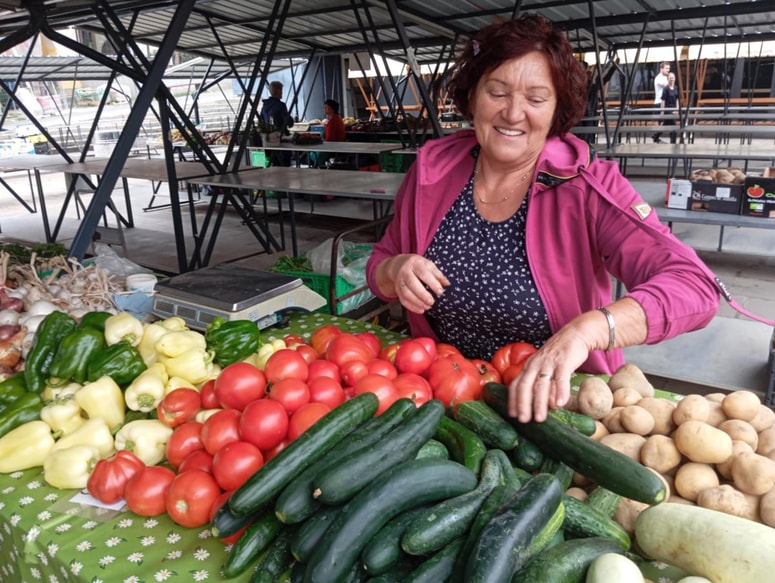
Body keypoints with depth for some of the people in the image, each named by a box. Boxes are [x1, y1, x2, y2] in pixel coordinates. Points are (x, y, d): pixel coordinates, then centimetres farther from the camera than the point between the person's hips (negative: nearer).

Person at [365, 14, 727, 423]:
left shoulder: (587, 187, -12)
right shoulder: (430, 169, -3)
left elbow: (694, 287, -23)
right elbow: (378, 265, 8)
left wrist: (585, 331, -39)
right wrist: (396, 271, -15)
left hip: (561, 403, -2)